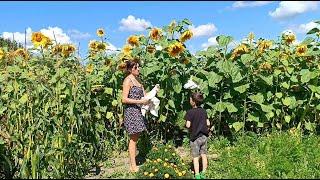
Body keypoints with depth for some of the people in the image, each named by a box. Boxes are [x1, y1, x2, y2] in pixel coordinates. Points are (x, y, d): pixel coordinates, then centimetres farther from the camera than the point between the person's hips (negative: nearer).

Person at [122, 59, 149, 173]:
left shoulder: (137, 80, 14)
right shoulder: (128, 80, -11)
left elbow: (143, 95, 19)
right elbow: (124, 99, -17)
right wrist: (140, 101, -19)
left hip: (138, 111, 8)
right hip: (131, 111, -8)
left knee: (135, 138, 12)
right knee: (133, 139, -3)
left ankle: (133, 162, 21)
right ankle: (133, 166, 5)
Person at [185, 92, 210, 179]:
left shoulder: (190, 112, -15)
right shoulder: (203, 111, 2)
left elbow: (188, 125, -19)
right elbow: (208, 123, 4)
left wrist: (188, 126, 2)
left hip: (195, 137, -5)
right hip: (204, 136, 5)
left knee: (195, 157, 5)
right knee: (204, 155, 14)